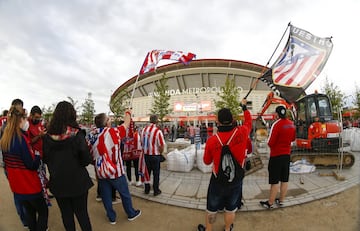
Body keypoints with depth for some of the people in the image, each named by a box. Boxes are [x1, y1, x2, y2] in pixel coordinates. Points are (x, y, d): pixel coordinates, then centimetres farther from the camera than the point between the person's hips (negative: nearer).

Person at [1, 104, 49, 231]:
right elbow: (32, 166, -22)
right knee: (43, 211, 10)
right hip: (29, 185, -7)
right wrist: (37, 154, -6)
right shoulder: (21, 138, -24)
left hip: (16, 184, 7)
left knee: (29, 211, 23)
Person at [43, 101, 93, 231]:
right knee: (82, 213, 14)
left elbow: (46, 159, 4)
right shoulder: (77, 135, -19)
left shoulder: (48, 136, -9)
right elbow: (87, 160, -15)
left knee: (66, 214, 20)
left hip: (57, 182, 3)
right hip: (77, 182, -3)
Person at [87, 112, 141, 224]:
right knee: (125, 194, 14)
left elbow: (91, 155, 9)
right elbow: (126, 123, -2)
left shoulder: (93, 137, 0)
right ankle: (131, 214, 32)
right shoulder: (114, 132, -16)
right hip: (115, 171, -5)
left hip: (101, 171, 5)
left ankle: (112, 217, 34)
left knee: (106, 195, 18)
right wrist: (127, 113, 16)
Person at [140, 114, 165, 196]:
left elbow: (142, 142, 7)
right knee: (156, 173, 10)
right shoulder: (158, 131, -20)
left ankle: (147, 189, 30)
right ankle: (156, 191, 21)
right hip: (155, 155, -5)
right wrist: (160, 153, 0)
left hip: (146, 154, 5)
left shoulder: (143, 129, -2)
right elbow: (161, 146, -19)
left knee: (147, 172, 18)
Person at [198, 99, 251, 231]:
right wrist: (244, 107, 20)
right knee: (231, 208, 23)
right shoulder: (241, 133, -20)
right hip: (236, 179, 2)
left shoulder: (212, 141, -23)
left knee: (212, 208, 20)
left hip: (218, 180, -1)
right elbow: (248, 122, 5)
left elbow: (207, 162, -6)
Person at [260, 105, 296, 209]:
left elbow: (270, 143, -19)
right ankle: (281, 200, 29)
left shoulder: (277, 124, -20)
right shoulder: (291, 124, 2)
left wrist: (270, 144, 1)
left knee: (274, 181, 1)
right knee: (284, 180, 15)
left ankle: (270, 203, 12)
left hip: (276, 156, -7)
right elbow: (293, 139, 17)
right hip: (287, 155, 7)